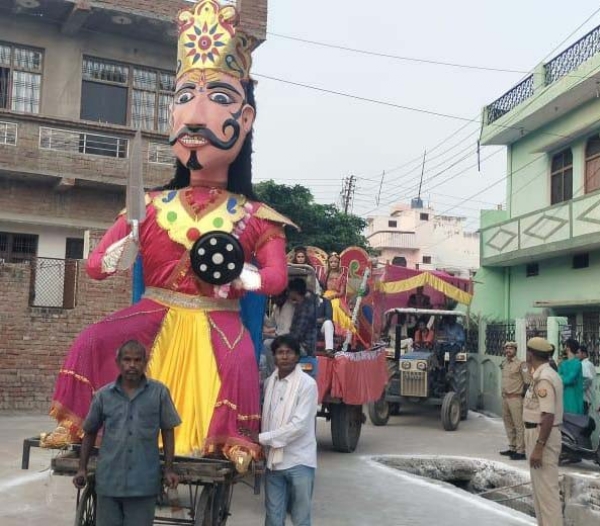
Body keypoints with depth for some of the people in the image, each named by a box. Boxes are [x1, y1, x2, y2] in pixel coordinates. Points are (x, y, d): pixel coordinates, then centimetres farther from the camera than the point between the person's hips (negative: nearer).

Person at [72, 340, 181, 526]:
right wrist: (82, 468, 7)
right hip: (109, 479, 2)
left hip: (144, 481, -2)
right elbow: (90, 433, 11)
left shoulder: (159, 392, -4)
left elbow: (167, 431, 2)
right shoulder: (103, 395, 1)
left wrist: (169, 469, -1)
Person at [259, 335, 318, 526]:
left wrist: (262, 438, -17)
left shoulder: (307, 384, -10)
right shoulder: (270, 382, 8)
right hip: (274, 460, 5)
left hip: (299, 461, -5)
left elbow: (299, 424, -17)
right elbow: (266, 417, 13)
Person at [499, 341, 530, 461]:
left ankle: (521, 451, -5)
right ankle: (512, 448, 26)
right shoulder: (504, 364, 14)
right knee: (508, 425, 16)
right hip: (505, 398, 9)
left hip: (515, 398, -9)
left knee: (519, 425, -7)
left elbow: (528, 381, -12)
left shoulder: (520, 364, -10)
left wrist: (523, 395, -12)